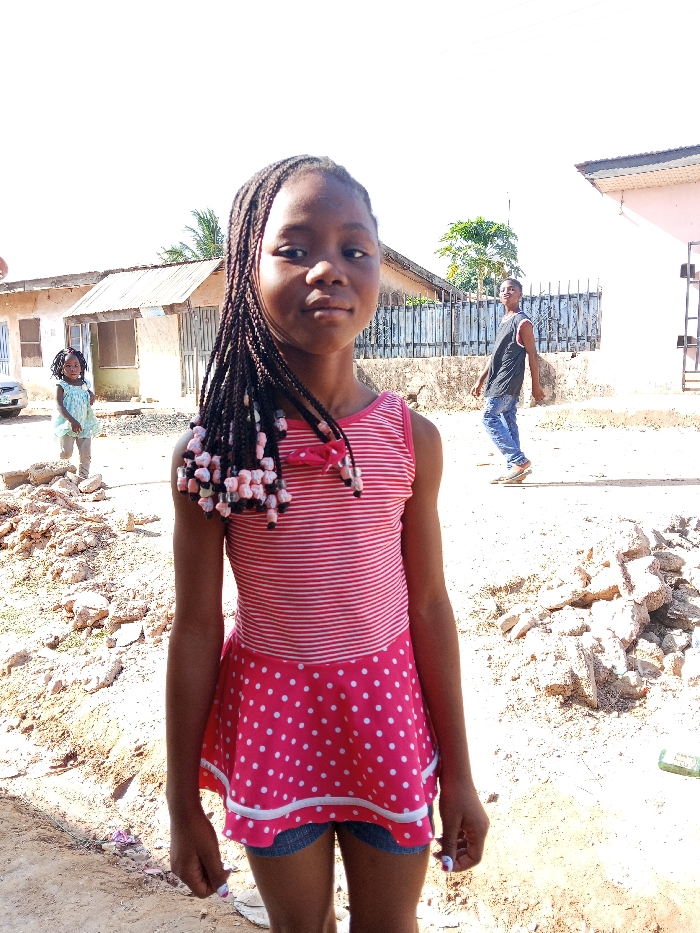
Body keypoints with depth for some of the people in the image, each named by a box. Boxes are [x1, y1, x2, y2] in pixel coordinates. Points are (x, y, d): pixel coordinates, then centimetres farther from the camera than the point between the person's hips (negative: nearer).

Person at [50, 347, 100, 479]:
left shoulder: (85, 384, 8)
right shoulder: (61, 386, -7)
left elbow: (89, 402, 24)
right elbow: (59, 406, -15)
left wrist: (92, 396, -2)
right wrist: (72, 421, -27)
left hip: (85, 424, 4)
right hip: (67, 425, -4)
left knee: (86, 454, 2)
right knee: (66, 454, -6)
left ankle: (83, 476, 14)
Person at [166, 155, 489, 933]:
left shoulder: (412, 439, -10)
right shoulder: (211, 449, -14)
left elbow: (428, 606, -3)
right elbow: (195, 628, -8)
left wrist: (458, 775, 4)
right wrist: (183, 805, 0)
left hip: (387, 710, 1)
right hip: (270, 716, -1)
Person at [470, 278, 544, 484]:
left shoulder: (522, 322, -8)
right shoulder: (503, 321, 18)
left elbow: (532, 354, -9)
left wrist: (536, 385, -9)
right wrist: (480, 380, 19)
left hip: (509, 380, -9)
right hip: (499, 380, 9)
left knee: (490, 418, -11)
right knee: (507, 421, 8)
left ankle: (518, 461, -8)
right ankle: (515, 467, 11)